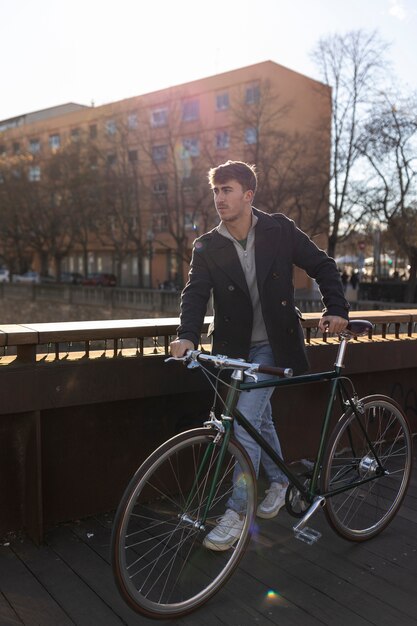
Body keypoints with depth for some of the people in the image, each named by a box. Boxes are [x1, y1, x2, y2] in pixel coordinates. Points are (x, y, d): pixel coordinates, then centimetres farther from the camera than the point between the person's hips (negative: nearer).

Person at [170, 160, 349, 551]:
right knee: (260, 417, 18)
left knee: (245, 419, -13)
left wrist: (336, 309, -10)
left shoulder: (280, 230, -6)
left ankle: (236, 512, 1)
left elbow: (322, 266, 1)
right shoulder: (207, 247, -3)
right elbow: (195, 293, -15)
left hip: (273, 346, -3)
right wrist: (187, 336, -32)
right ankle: (278, 481, 42)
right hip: (236, 348, 3)